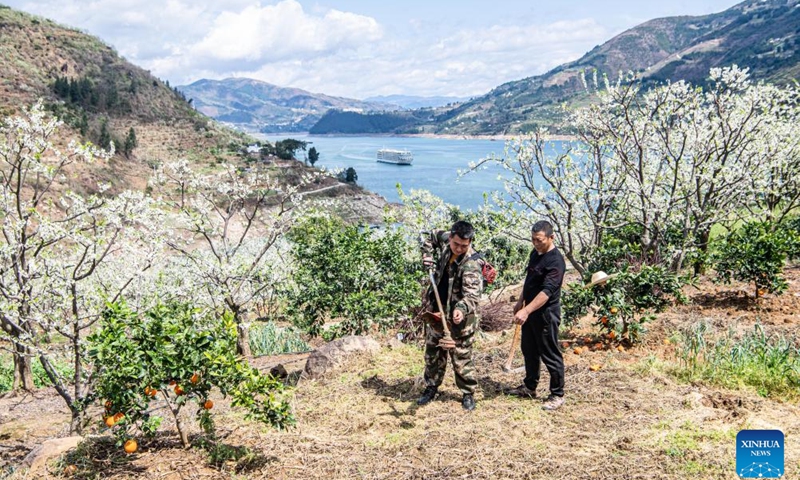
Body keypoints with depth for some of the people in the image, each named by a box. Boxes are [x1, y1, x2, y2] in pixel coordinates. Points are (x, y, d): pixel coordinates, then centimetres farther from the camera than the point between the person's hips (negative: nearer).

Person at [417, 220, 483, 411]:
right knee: (432, 352, 18)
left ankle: (468, 393, 22)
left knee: (461, 357, 4)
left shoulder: (471, 264, -26)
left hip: (459, 317, -6)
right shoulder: (445, 239, -7)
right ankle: (431, 387, 35)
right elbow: (427, 237, 13)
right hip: (437, 311, 6)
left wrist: (462, 309, -57)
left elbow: (472, 294, -37)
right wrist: (427, 254, -5)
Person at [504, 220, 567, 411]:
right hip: (530, 311, 9)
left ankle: (557, 395, 14)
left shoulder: (556, 261, -22)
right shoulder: (535, 253, 7)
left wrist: (526, 311, -37)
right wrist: (521, 302, 20)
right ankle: (529, 387, 34)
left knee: (550, 355, 1)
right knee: (529, 351, 19)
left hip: (546, 313, -9)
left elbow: (547, 291, -30)